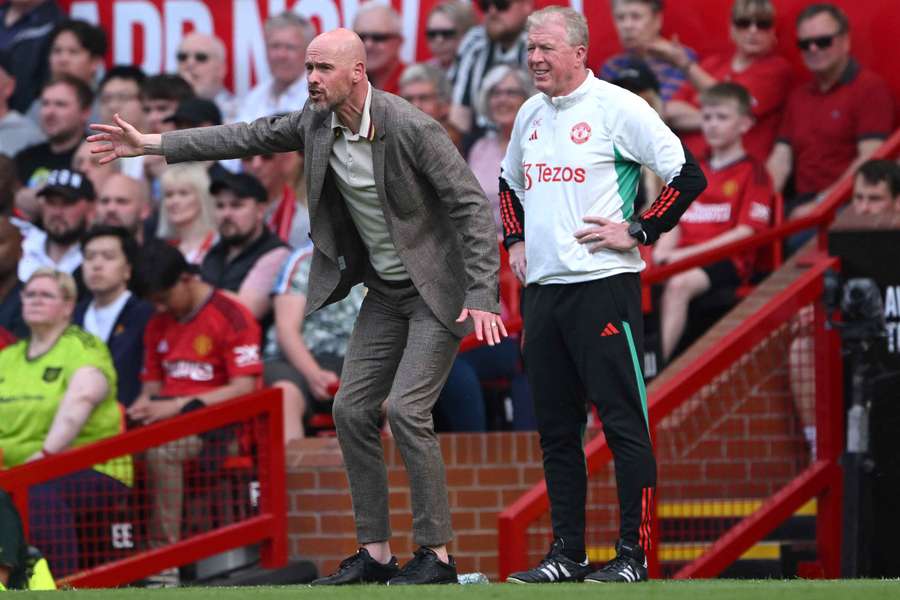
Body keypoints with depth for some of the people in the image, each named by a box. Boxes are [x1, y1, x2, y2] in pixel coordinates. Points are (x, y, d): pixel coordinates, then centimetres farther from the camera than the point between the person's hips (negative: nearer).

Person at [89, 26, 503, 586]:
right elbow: (249, 137, 11)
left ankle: (437, 555, -10)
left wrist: (482, 298, -28)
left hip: (438, 291, -8)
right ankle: (376, 554, 8)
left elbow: (473, 205, -22)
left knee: (406, 408, -18)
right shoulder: (316, 121, -1)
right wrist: (150, 143, 10)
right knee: (352, 409, 3)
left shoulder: (412, 129, -23)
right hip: (386, 293, 8)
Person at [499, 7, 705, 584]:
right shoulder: (531, 114, 14)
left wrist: (638, 231, -12)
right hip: (542, 287, 8)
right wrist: (516, 241, 19)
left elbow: (689, 176, -10)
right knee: (556, 427, 9)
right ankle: (566, 553, 14)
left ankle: (633, 555, -5)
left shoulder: (617, 108, -8)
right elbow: (510, 184, 33)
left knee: (624, 422, -6)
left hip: (604, 284, -8)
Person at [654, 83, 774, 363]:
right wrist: (663, 250, -4)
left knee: (679, 284, -36)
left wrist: (689, 253, -14)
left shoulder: (752, 172, 3)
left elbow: (746, 232, -7)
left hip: (727, 262, -6)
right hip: (683, 258, 6)